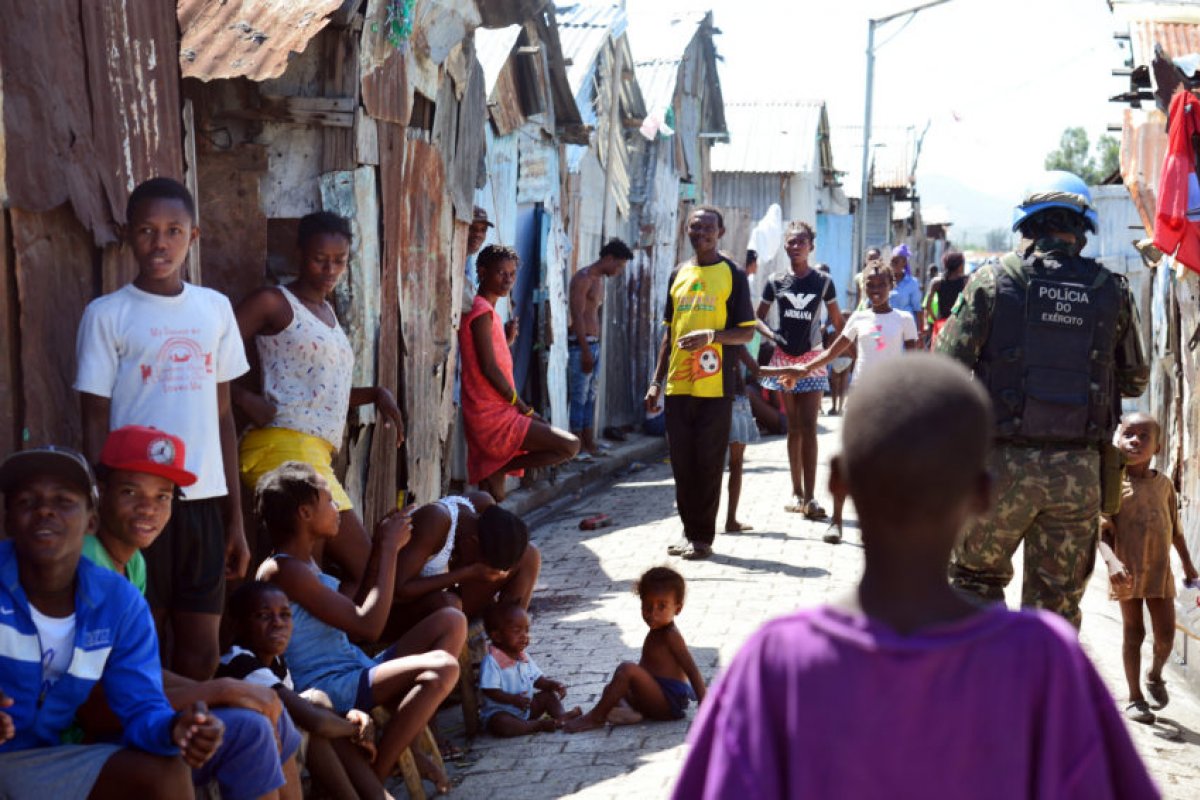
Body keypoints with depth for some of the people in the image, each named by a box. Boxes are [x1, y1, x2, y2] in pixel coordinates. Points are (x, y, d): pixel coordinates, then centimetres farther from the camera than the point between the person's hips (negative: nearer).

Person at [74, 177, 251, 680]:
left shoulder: (215, 308, 9)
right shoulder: (107, 314, -2)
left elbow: (223, 416, 12)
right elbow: (95, 423, -1)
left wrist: (236, 518, 11)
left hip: (204, 501, 3)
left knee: (202, 654, 7)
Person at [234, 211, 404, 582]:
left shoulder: (326, 311, 25)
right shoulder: (273, 302, -1)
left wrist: (376, 394, 16)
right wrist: (247, 399, -20)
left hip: (315, 453, 9)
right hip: (284, 446, -9)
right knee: (365, 567, -13)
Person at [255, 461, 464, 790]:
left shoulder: (305, 563, 15)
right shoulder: (284, 570, -17)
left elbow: (359, 606, 23)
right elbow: (367, 626, -20)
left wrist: (380, 547, 15)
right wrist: (390, 548, -12)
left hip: (358, 671, 11)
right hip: (329, 686, -11)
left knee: (451, 621, 7)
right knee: (442, 667, -29)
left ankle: (406, 745, 5)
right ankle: (374, 774, -16)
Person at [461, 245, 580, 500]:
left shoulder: (483, 309, 18)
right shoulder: (482, 311, -12)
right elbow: (488, 368, -18)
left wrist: (506, 341, 7)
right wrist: (521, 406, -10)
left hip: (487, 417, 10)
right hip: (494, 416, -10)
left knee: (492, 488, 13)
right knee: (570, 445, -13)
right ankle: (499, 470, -9)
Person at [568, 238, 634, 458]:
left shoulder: (600, 280, 18)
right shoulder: (583, 278, -11)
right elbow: (577, 316, -17)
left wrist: (595, 347, 16)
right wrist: (586, 351, -20)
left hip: (593, 344, 9)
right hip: (580, 344, -9)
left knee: (590, 396, 10)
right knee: (579, 397, -7)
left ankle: (589, 444, 14)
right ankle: (577, 447, -6)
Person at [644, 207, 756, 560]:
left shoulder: (732, 274, 0)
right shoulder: (678, 275, 15)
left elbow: (746, 332, -2)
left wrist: (710, 335, -20)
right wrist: (656, 381, 13)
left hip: (714, 385, -5)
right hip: (677, 385, 5)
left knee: (708, 462, -1)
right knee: (682, 462, 7)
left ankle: (704, 536, 7)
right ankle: (689, 531, 18)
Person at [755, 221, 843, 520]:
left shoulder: (823, 282, 1)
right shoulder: (776, 282, 3)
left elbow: (838, 321, 6)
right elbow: (757, 318, 10)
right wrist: (772, 335, -7)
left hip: (812, 359, -2)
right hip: (784, 358, 2)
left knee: (809, 427, -7)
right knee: (793, 427, 7)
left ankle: (809, 497, -9)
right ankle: (797, 492, 13)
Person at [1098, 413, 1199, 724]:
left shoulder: (1164, 484, 7)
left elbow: (1174, 527, 16)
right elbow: (1103, 530, -13)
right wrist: (1111, 561, -29)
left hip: (1160, 570, 3)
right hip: (1127, 571, -3)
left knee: (1165, 635, 2)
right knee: (1134, 632, 4)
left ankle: (1155, 675, 34)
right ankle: (1135, 698, 16)